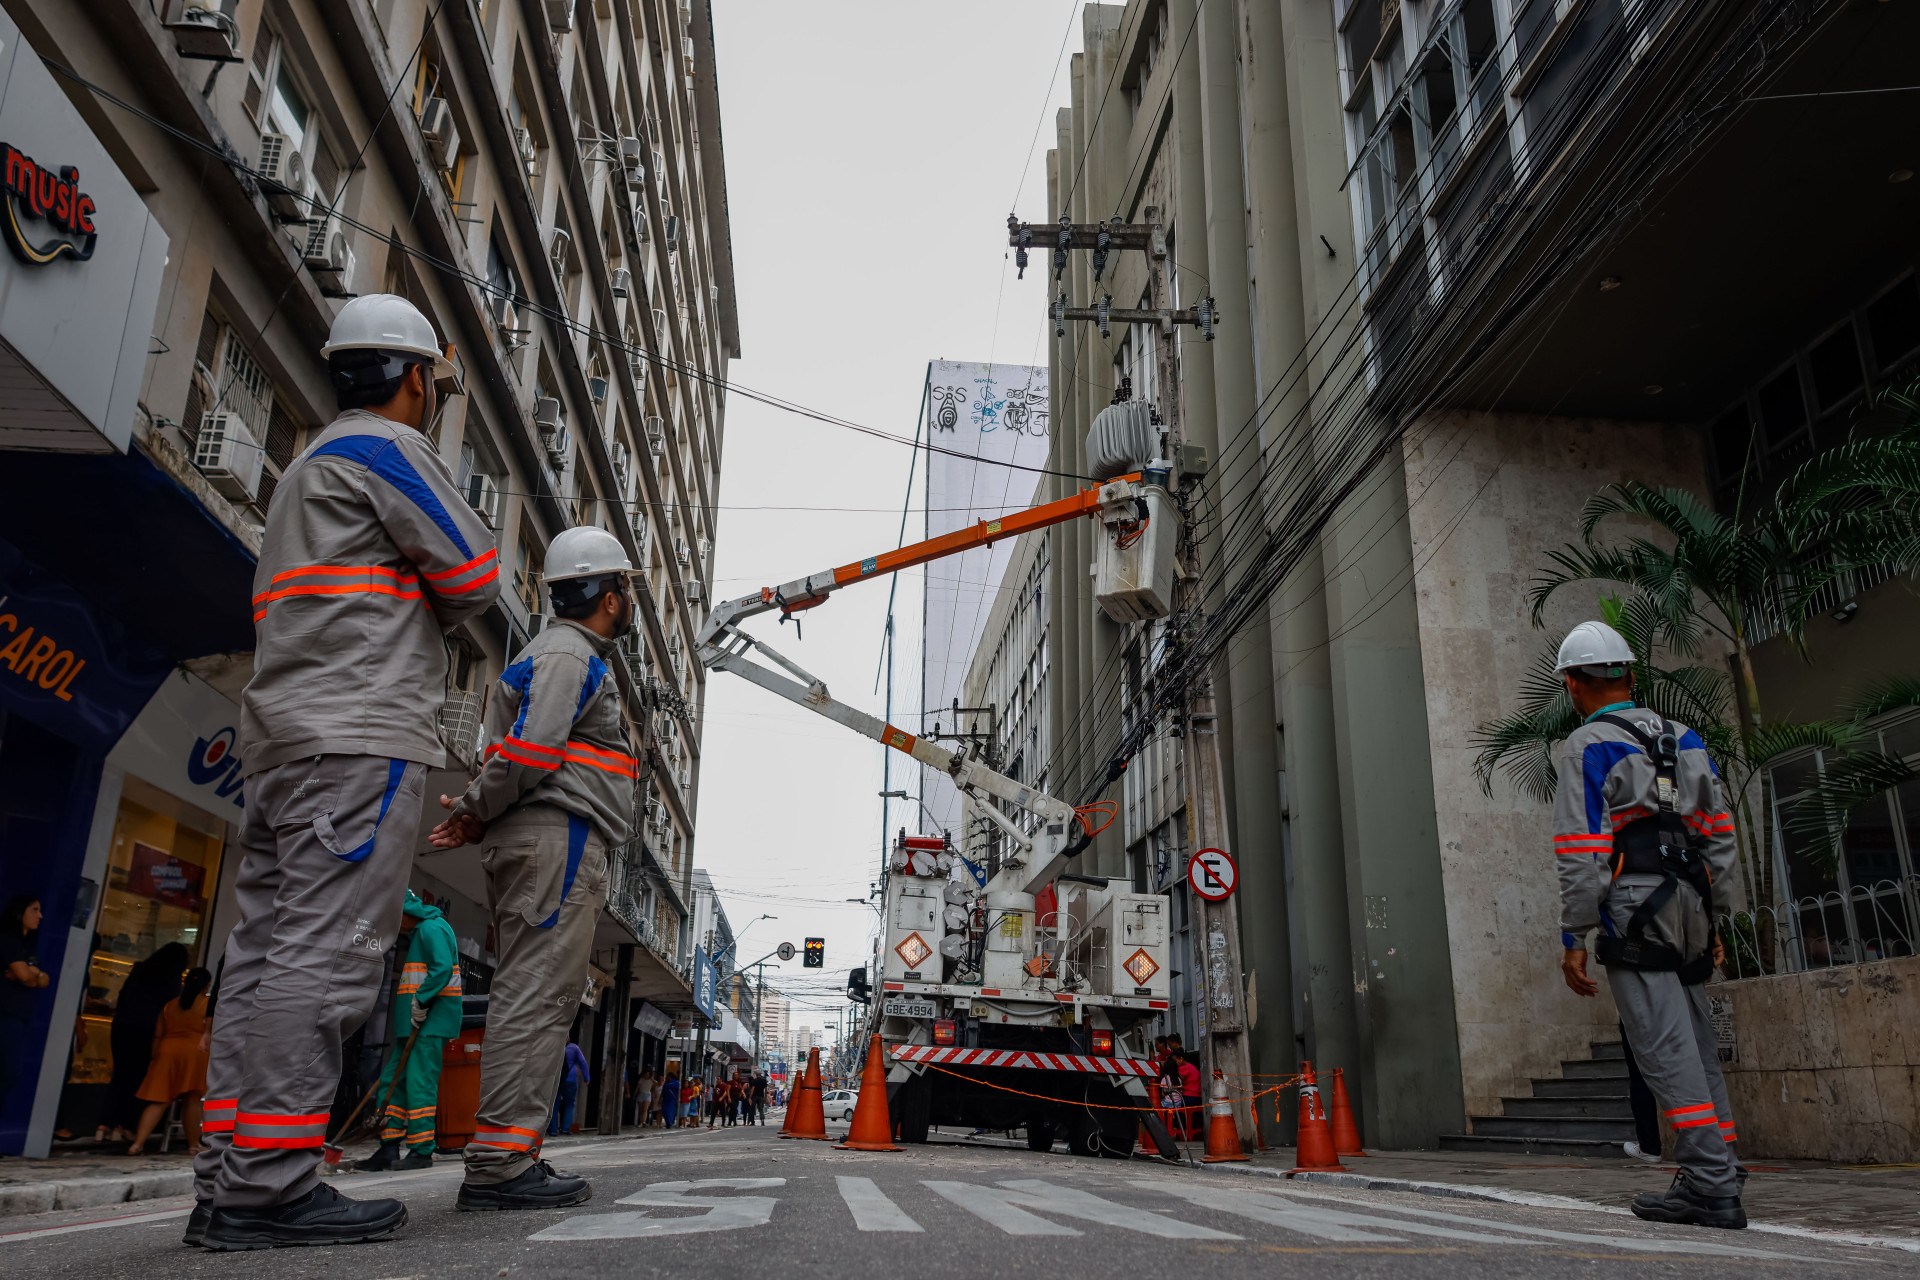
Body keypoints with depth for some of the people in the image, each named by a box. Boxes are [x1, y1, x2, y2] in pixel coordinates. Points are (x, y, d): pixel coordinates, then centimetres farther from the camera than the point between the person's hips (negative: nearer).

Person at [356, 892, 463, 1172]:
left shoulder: (432, 928, -9)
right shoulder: (417, 933, 24)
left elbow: (443, 968, -21)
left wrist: (421, 1001, -21)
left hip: (432, 1019, -11)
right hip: (415, 1022, 11)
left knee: (419, 1081, -11)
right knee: (392, 1079, 9)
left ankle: (422, 1151, -7)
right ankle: (389, 1149, 12)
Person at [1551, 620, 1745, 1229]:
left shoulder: (1586, 748, -5)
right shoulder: (1684, 739, 17)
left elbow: (1581, 851, -12)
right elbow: (1719, 832, 18)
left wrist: (1573, 937, -9)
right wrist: (1712, 918, 23)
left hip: (1633, 908, -7)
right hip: (1689, 903, 8)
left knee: (1666, 1049, -8)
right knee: (1696, 1045, 12)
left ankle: (1710, 1185, -9)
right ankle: (1718, 1175, 15)